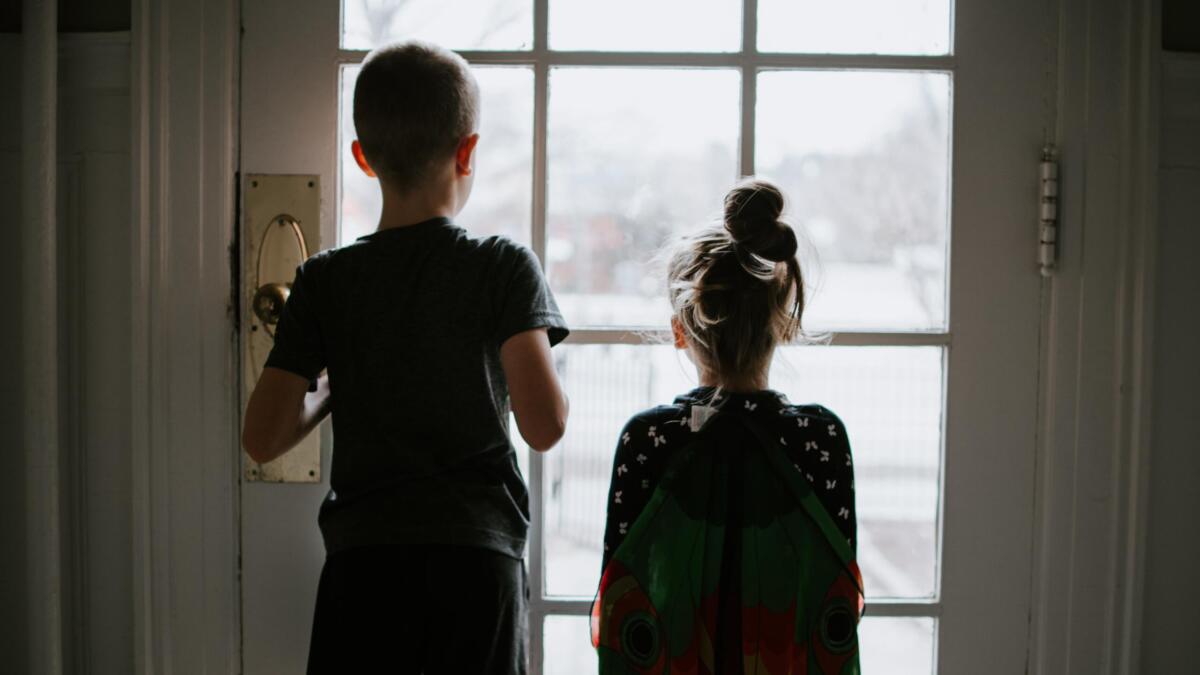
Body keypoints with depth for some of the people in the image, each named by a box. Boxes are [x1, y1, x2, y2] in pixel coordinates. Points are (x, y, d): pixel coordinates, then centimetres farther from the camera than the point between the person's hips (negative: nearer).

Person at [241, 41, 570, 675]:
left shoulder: (325, 281, 3)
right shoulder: (504, 266, -3)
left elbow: (262, 438, 1)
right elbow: (544, 426, -11)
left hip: (361, 557, 2)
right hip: (478, 554, -1)